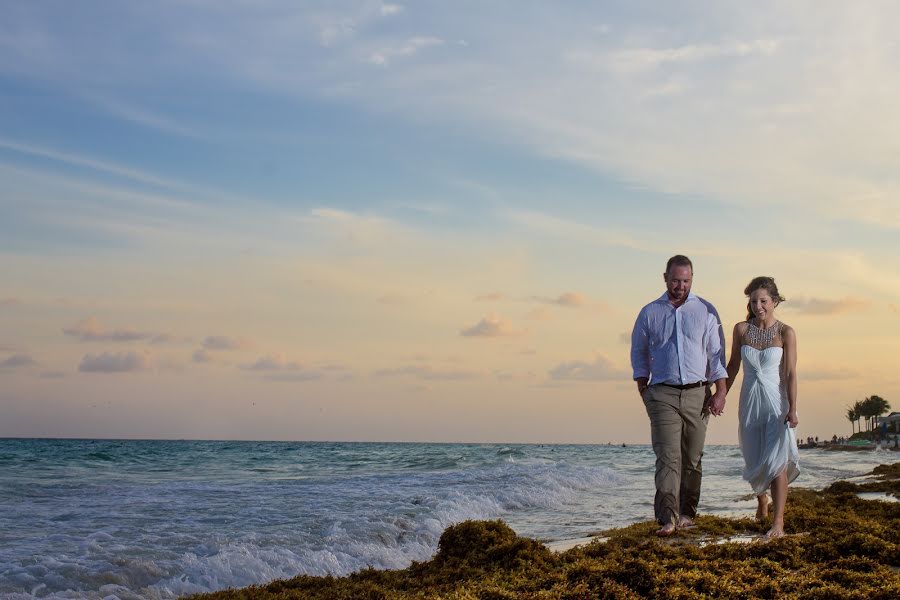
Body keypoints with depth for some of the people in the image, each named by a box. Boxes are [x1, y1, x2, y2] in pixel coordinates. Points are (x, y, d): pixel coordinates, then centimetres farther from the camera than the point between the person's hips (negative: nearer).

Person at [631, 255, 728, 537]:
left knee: (692, 458, 6)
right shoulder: (649, 313, 7)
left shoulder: (705, 311, 6)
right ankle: (668, 518, -16)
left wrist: (720, 392, -3)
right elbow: (639, 355, 14)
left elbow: (716, 353, 4)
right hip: (663, 394, -1)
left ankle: (687, 514, 16)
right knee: (668, 456, -11)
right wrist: (644, 392, 7)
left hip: (697, 394, 1)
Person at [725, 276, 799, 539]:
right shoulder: (741, 329, 1)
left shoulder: (786, 333, -6)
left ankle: (778, 522, -10)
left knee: (776, 461, -12)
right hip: (750, 401, 3)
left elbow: (790, 374, -8)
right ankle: (761, 501, 41)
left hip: (776, 401, -3)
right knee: (754, 462, 11)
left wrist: (792, 409, -14)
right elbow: (733, 366, 11)